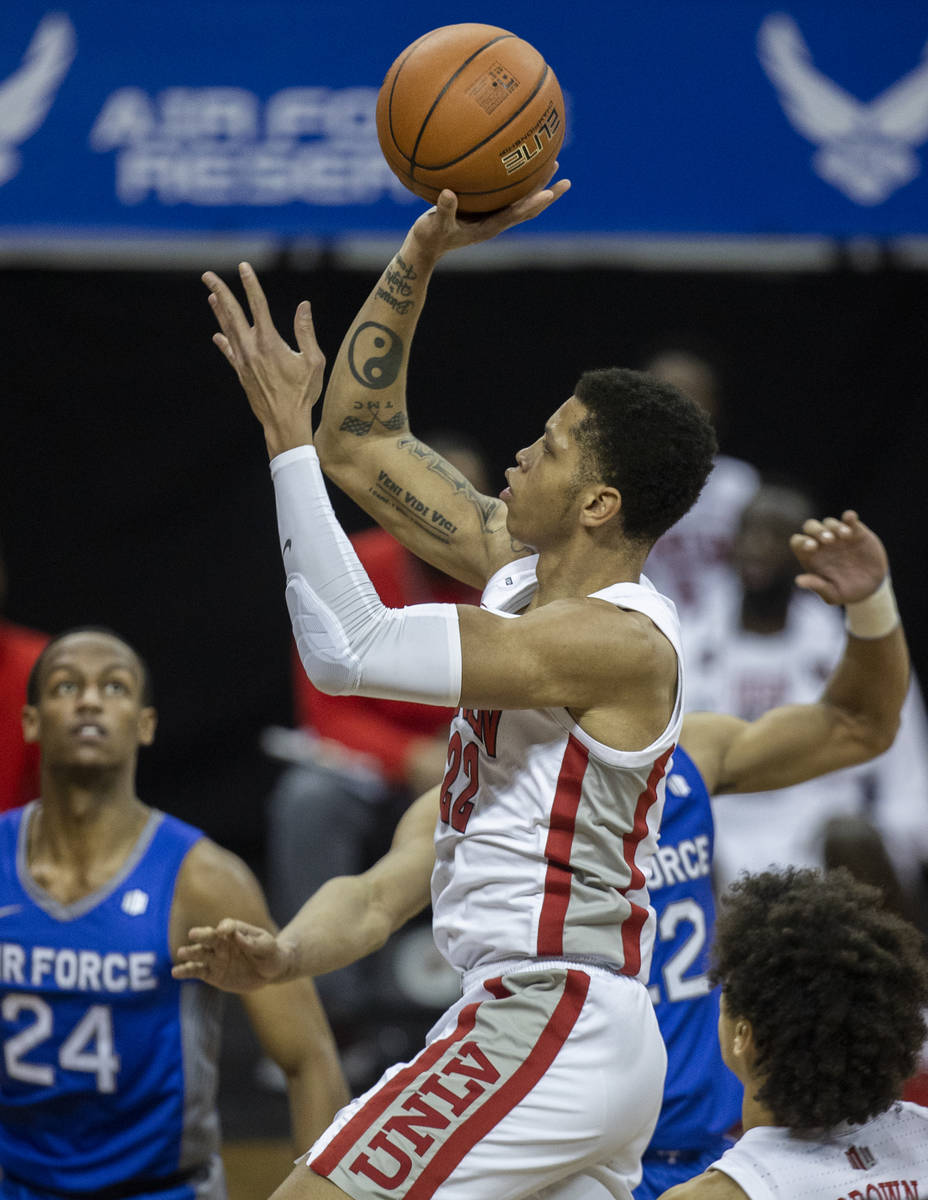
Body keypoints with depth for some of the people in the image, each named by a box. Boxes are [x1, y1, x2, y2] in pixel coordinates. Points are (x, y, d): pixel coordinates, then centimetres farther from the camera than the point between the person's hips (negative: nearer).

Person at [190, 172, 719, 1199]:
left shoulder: (621, 642, -18)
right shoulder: (523, 568, 9)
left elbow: (348, 651, -24)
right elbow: (363, 446, 15)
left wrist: (289, 439, -20)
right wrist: (425, 249, 7)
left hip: (549, 1030, -10)